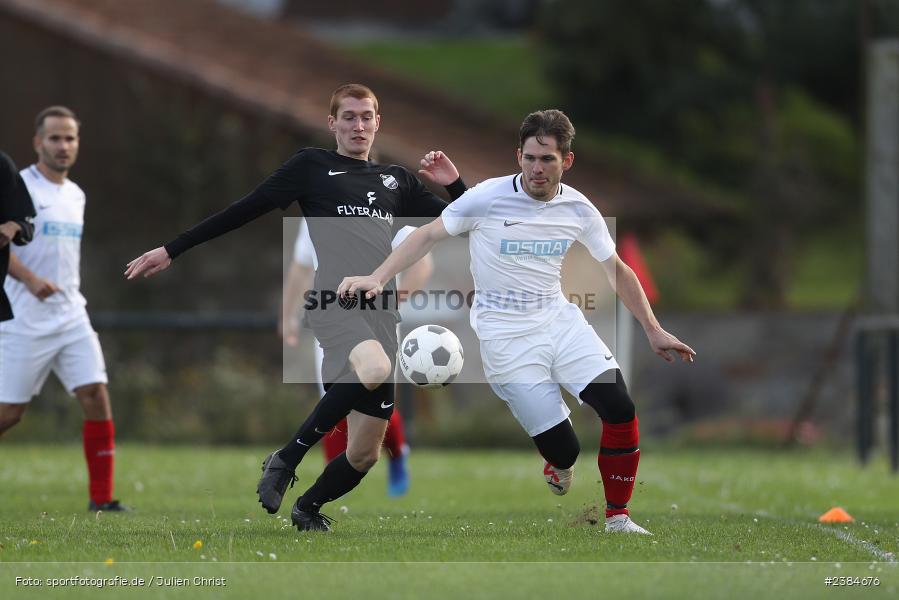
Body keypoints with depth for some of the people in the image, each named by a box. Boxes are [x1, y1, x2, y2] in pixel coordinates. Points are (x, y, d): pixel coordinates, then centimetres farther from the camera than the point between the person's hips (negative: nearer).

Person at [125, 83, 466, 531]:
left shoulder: (396, 180, 22)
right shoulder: (312, 166, 10)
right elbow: (244, 211, 8)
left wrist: (454, 184, 5)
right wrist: (172, 250, 5)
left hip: (381, 313, 5)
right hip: (333, 303, -5)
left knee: (365, 452, 2)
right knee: (374, 369, -40)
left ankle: (308, 510, 33)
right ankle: (285, 461, -22)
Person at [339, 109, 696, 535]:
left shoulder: (578, 209, 0)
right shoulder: (488, 197, -11)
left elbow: (616, 270, 12)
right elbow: (429, 235, -3)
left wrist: (653, 330, 12)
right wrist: (377, 277, -14)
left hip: (560, 320, 4)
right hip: (506, 336, -4)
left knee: (620, 408, -18)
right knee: (563, 450, -12)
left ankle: (617, 519, 0)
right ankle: (560, 463, 29)